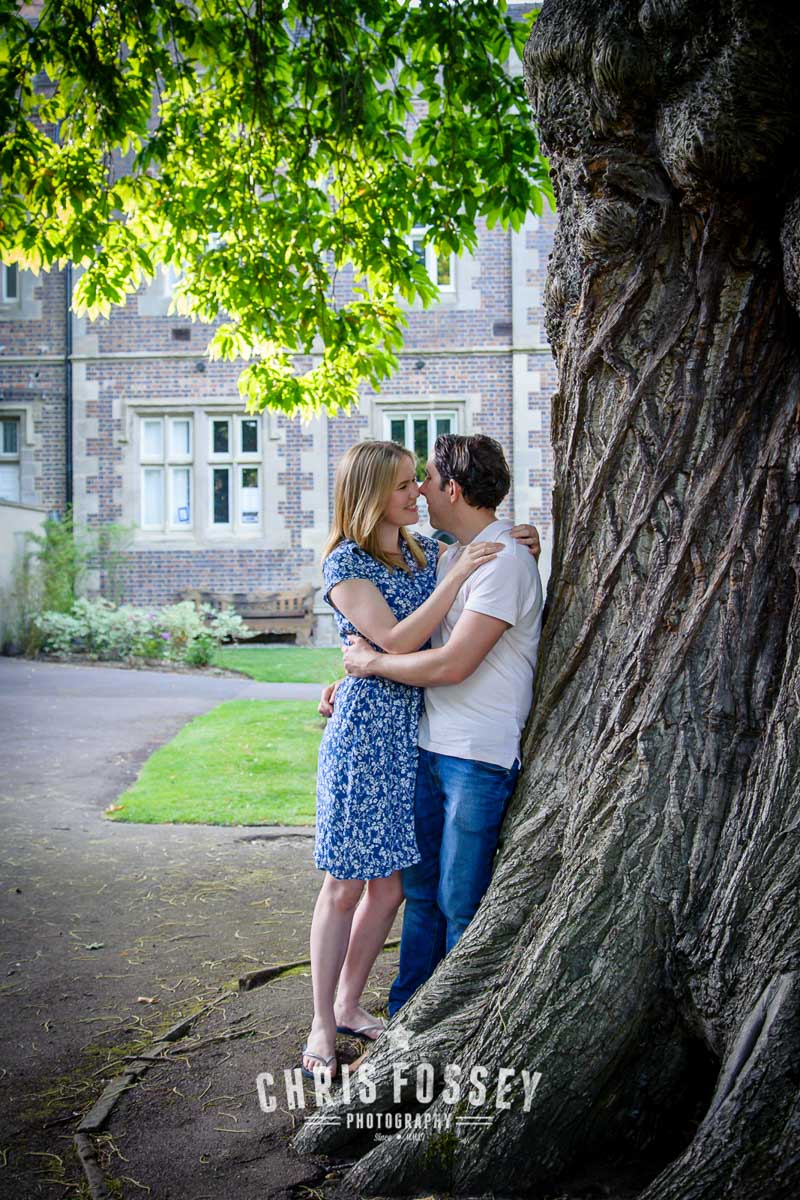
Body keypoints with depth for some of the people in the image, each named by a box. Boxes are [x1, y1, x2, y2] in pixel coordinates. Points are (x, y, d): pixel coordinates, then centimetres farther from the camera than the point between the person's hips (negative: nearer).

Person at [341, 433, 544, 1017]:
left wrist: (372, 662, -9)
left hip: (480, 755, -8)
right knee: (421, 887, 15)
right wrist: (353, 679, 13)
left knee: (461, 903, 1)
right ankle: (406, 1013, 28)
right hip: (431, 747, 8)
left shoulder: (505, 561, -16)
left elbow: (452, 664, -22)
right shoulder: (452, 556, 14)